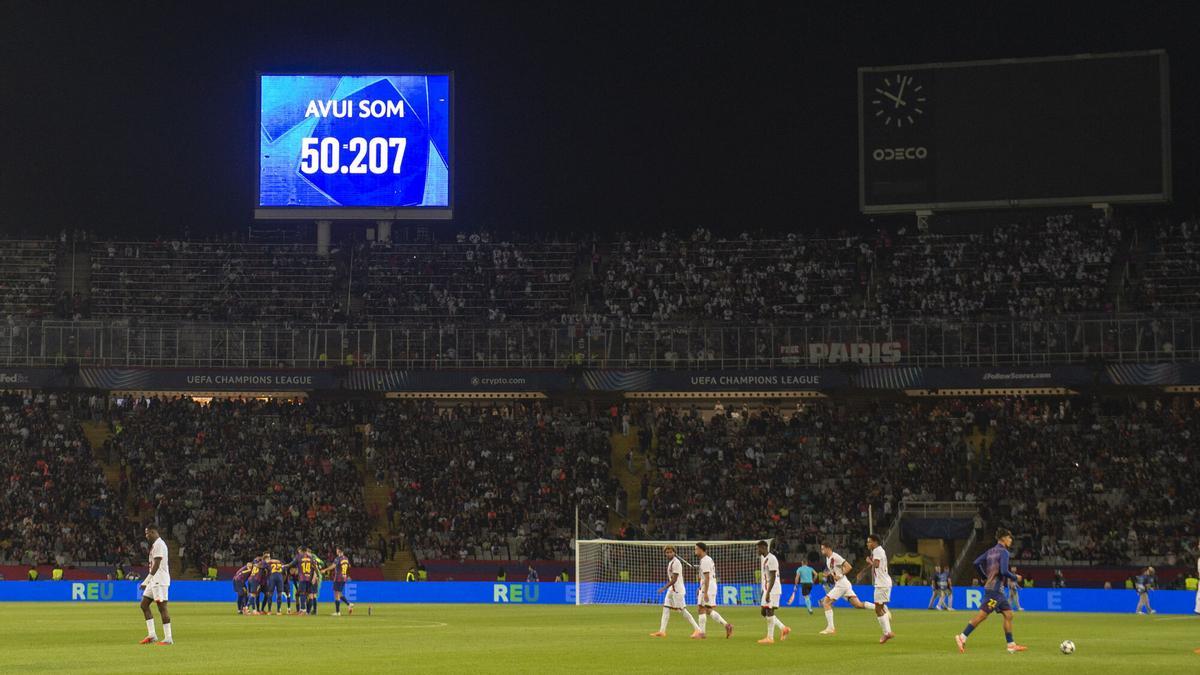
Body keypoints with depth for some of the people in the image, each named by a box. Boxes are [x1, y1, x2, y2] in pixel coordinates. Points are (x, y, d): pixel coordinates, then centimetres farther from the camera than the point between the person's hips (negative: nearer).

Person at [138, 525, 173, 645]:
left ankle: (168, 638, -8)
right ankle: (151, 635, 7)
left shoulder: (159, 544, -13)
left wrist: (146, 580, -22)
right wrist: (147, 581, 23)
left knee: (162, 606, -9)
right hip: (154, 581, 11)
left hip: (160, 581, -11)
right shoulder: (154, 545, 19)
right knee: (144, 605, 9)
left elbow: (156, 565, -20)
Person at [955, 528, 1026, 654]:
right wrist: (1015, 577, -5)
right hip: (995, 590, -10)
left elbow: (976, 563, 10)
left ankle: (1011, 645, 9)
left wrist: (984, 578, 19)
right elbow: (1004, 571, -21)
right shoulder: (1004, 552, -11)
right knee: (982, 615, -10)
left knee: (1009, 615, 9)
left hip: (998, 591, 10)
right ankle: (962, 637, -8)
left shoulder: (991, 551, 14)